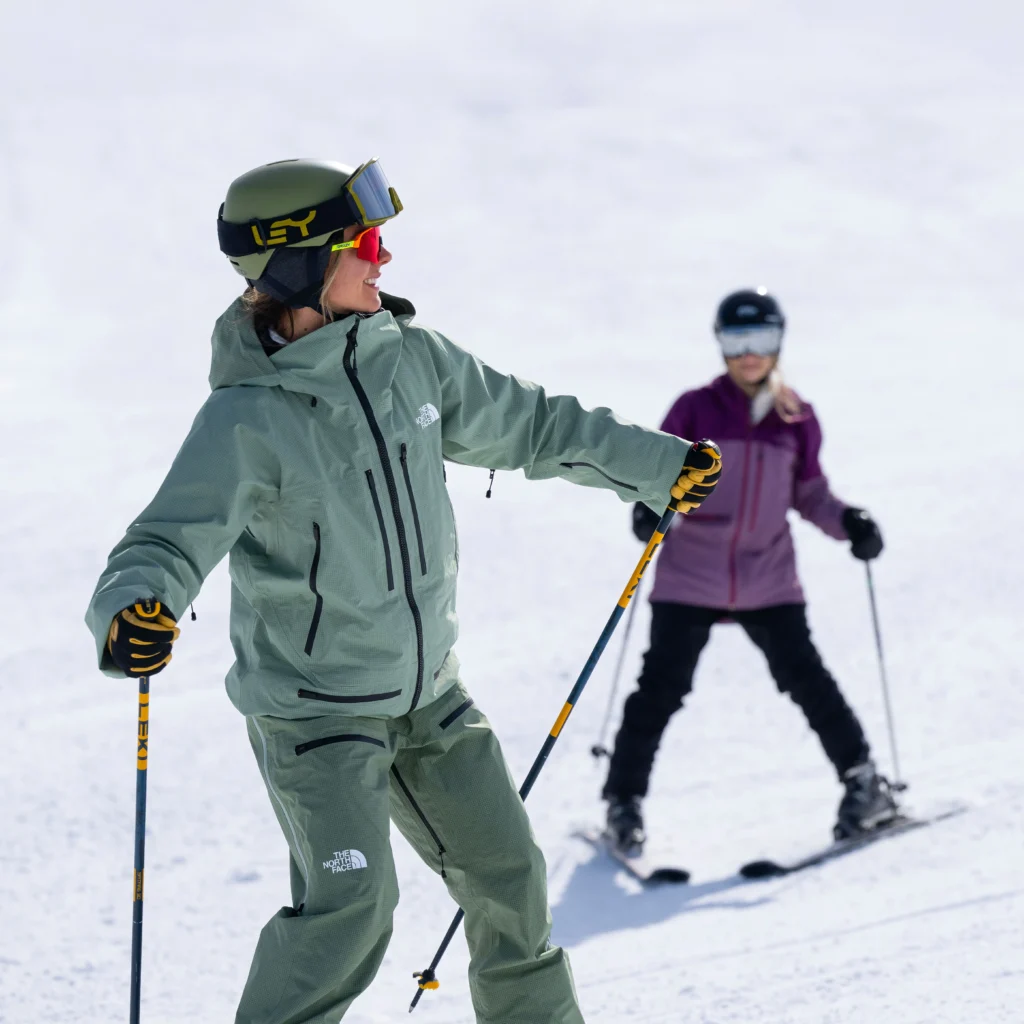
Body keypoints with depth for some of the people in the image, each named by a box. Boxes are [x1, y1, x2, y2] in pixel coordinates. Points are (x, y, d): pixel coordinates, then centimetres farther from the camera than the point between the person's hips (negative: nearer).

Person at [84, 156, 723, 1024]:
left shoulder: (409, 356, -3)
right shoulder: (248, 418, -21)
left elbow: (522, 423, 11)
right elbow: (173, 539, -26)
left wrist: (655, 465, 19)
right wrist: (132, 608, -50)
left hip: (427, 690, 7)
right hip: (313, 703, -7)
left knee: (507, 874, 13)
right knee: (351, 903, -18)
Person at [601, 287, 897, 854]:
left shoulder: (797, 418, 7)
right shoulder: (696, 409, 0)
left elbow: (809, 493, 15)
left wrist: (849, 522, -3)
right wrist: (649, 508, -20)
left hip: (768, 579, 1)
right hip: (690, 577, -1)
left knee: (805, 678, -2)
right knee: (661, 687, -3)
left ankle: (863, 782, 12)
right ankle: (624, 798, 9)